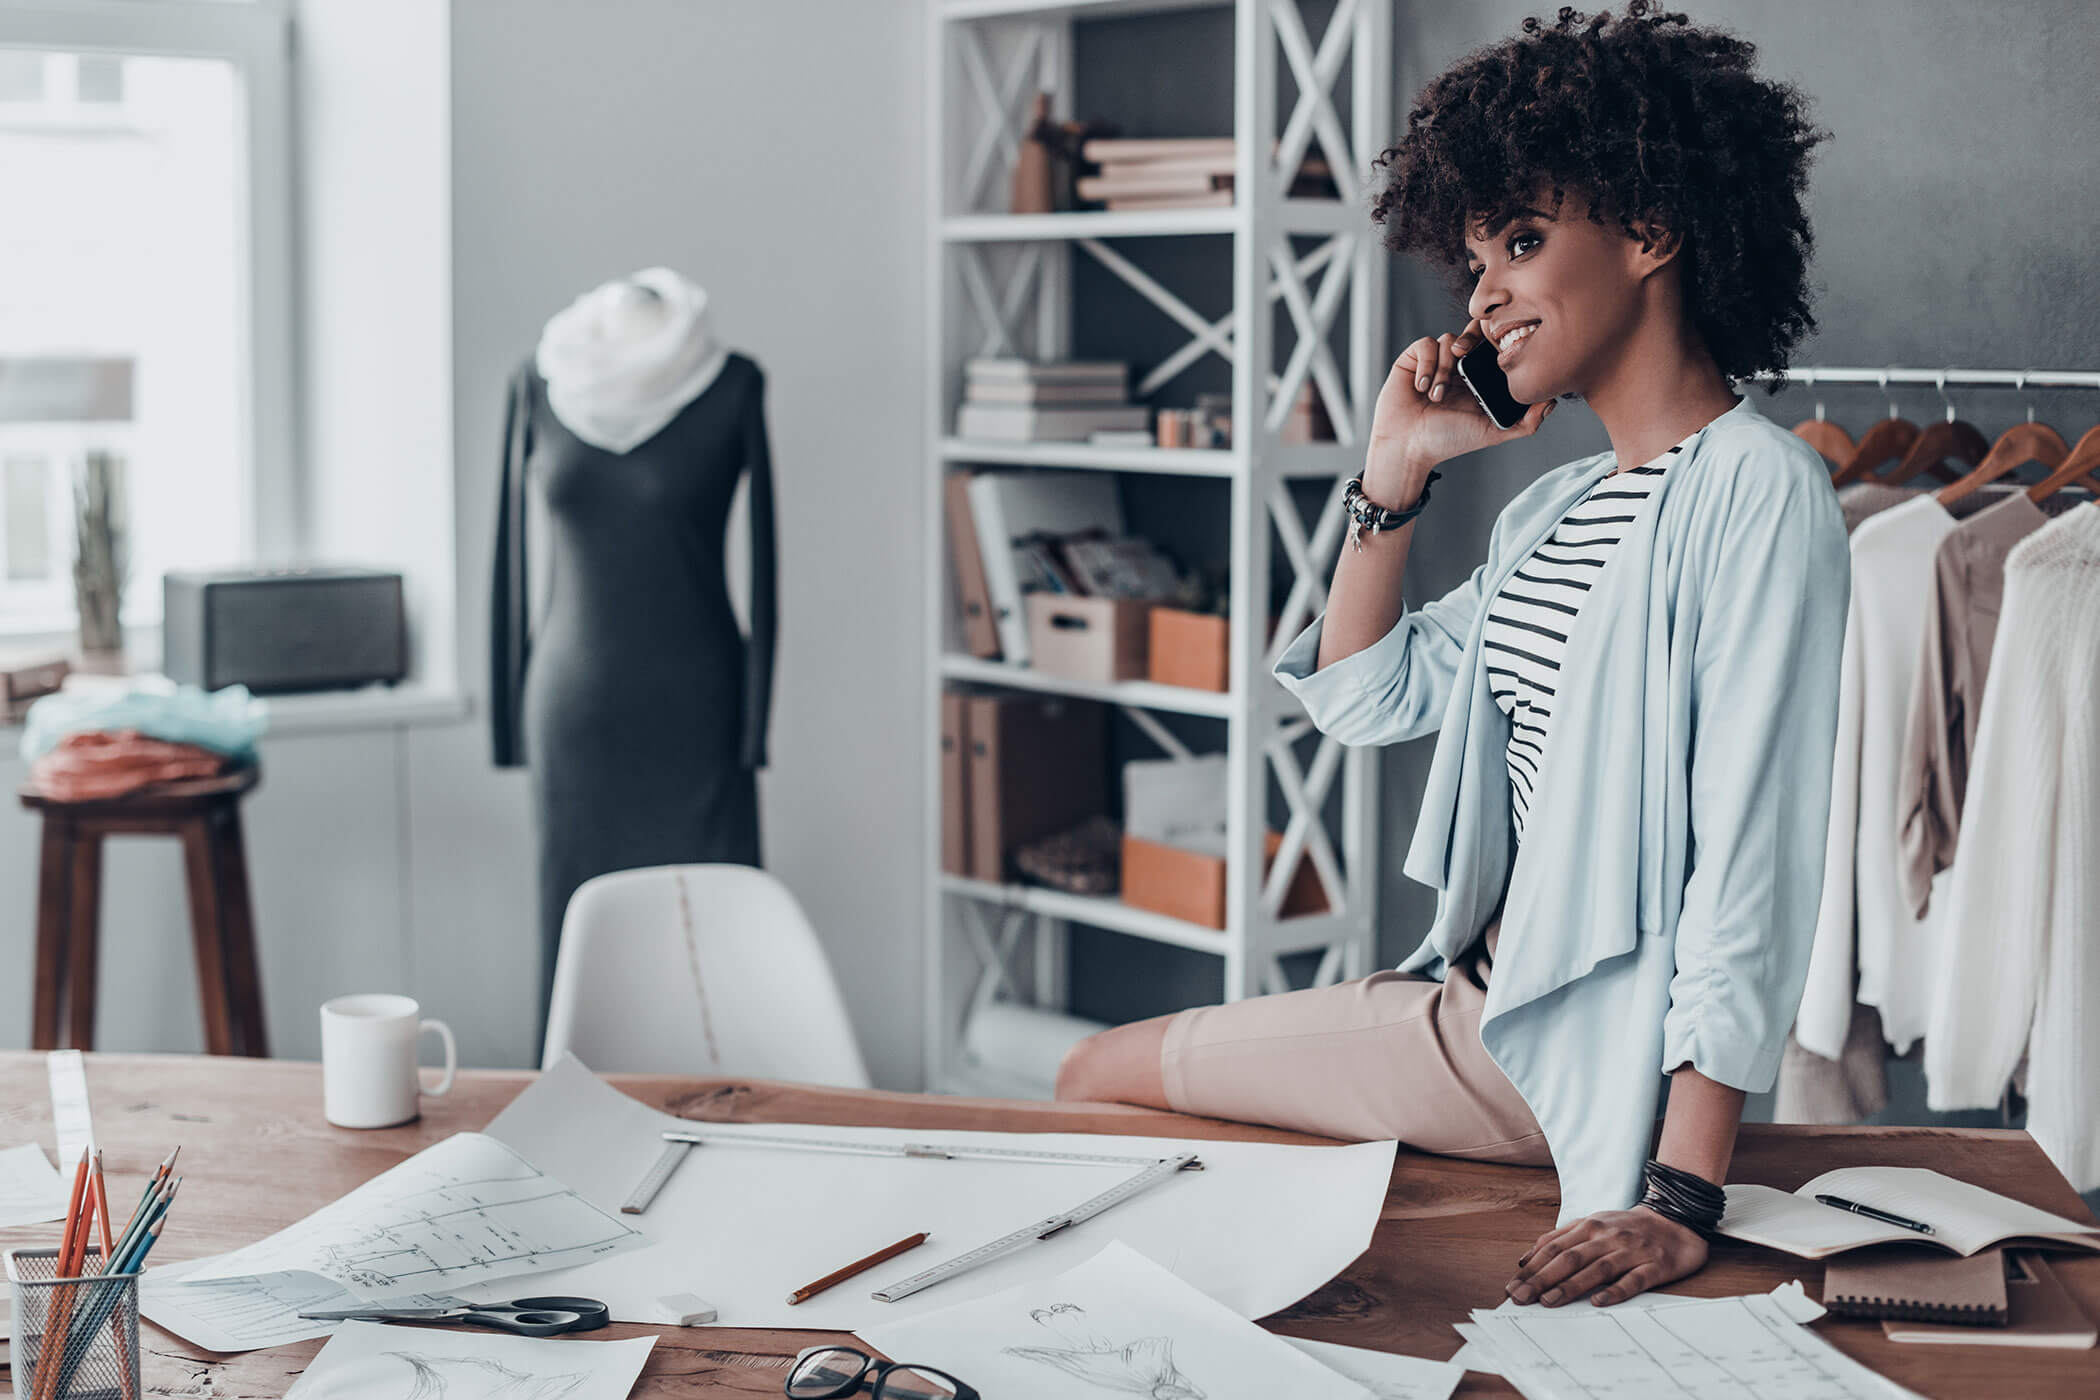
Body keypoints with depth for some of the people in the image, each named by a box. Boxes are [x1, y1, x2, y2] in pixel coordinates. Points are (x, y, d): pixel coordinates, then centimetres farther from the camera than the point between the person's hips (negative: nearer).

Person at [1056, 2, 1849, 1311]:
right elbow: (1367, 693, 19)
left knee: (1105, 1076, 3)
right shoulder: (1550, 512, 11)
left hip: (1599, 1047, -8)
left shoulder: (1755, 490, -17)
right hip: (1491, 1000, 8)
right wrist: (1397, 474, 6)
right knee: (1096, 1073, 13)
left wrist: (1683, 1195, -29)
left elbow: (1753, 855, -24)